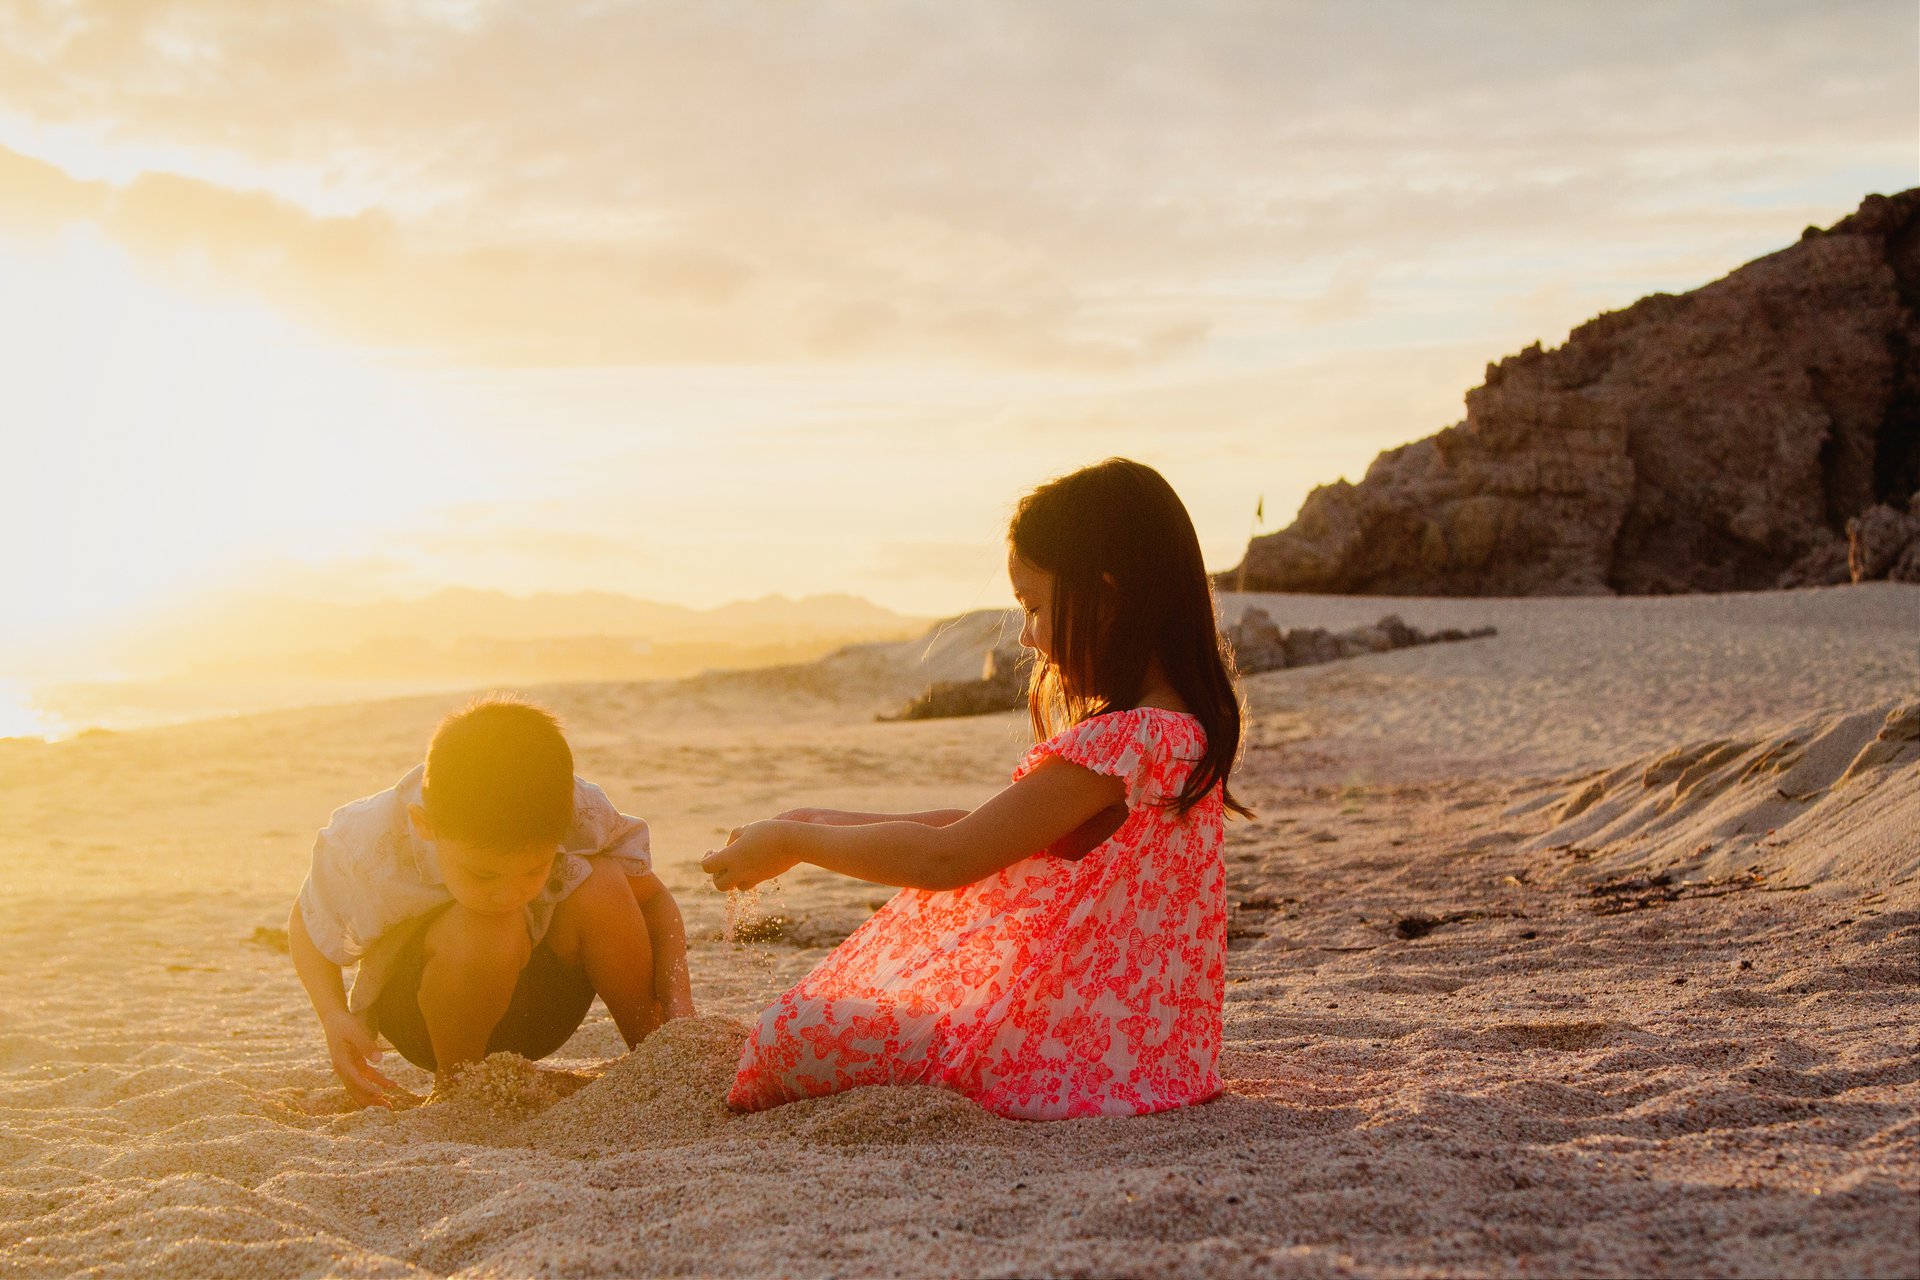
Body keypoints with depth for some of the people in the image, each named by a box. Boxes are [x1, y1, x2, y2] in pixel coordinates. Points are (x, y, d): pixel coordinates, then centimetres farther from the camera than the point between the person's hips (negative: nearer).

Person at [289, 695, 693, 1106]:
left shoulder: (581, 815, -26)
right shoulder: (363, 851, -29)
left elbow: (652, 900, -9)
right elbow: (307, 928, -7)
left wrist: (679, 1009, -24)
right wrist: (335, 1019, -25)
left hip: (540, 1004, 3)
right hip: (411, 1008, -3)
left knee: (601, 886, -28)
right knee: (490, 930, -37)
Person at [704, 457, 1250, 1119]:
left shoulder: (1119, 743, -24)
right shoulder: (1180, 725, 9)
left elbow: (945, 858, -20)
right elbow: (980, 827, 13)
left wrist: (791, 840, -7)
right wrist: (831, 825, 10)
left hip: (1079, 1059, -10)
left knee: (792, 1035, -10)